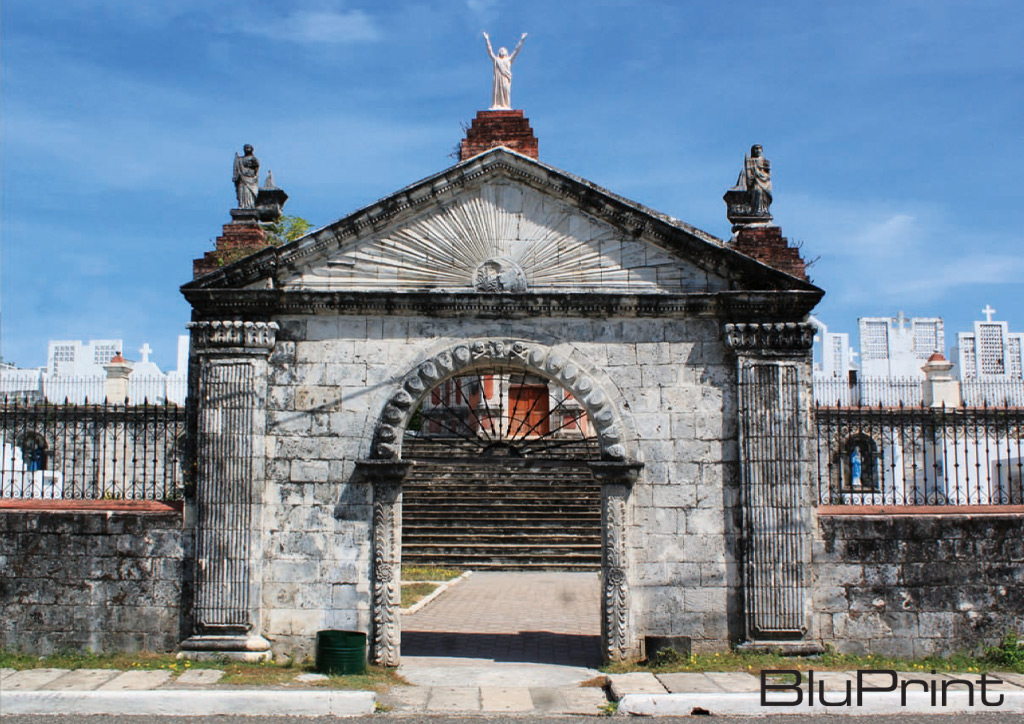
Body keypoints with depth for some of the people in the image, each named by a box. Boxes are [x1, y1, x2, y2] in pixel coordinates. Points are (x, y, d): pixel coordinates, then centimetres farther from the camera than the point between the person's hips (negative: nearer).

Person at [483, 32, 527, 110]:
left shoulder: (509, 60, 19)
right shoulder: (496, 60, 21)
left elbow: (516, 51, 18)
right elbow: (490, 51, 17)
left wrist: (521, 41, 14)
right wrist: (487, 40, 12)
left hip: (506, 79, 0)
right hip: (498, 78, 1)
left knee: (506, 92, -8)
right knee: (497, 92, -8)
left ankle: (506, 106, -12)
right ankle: (497, 106, -14)